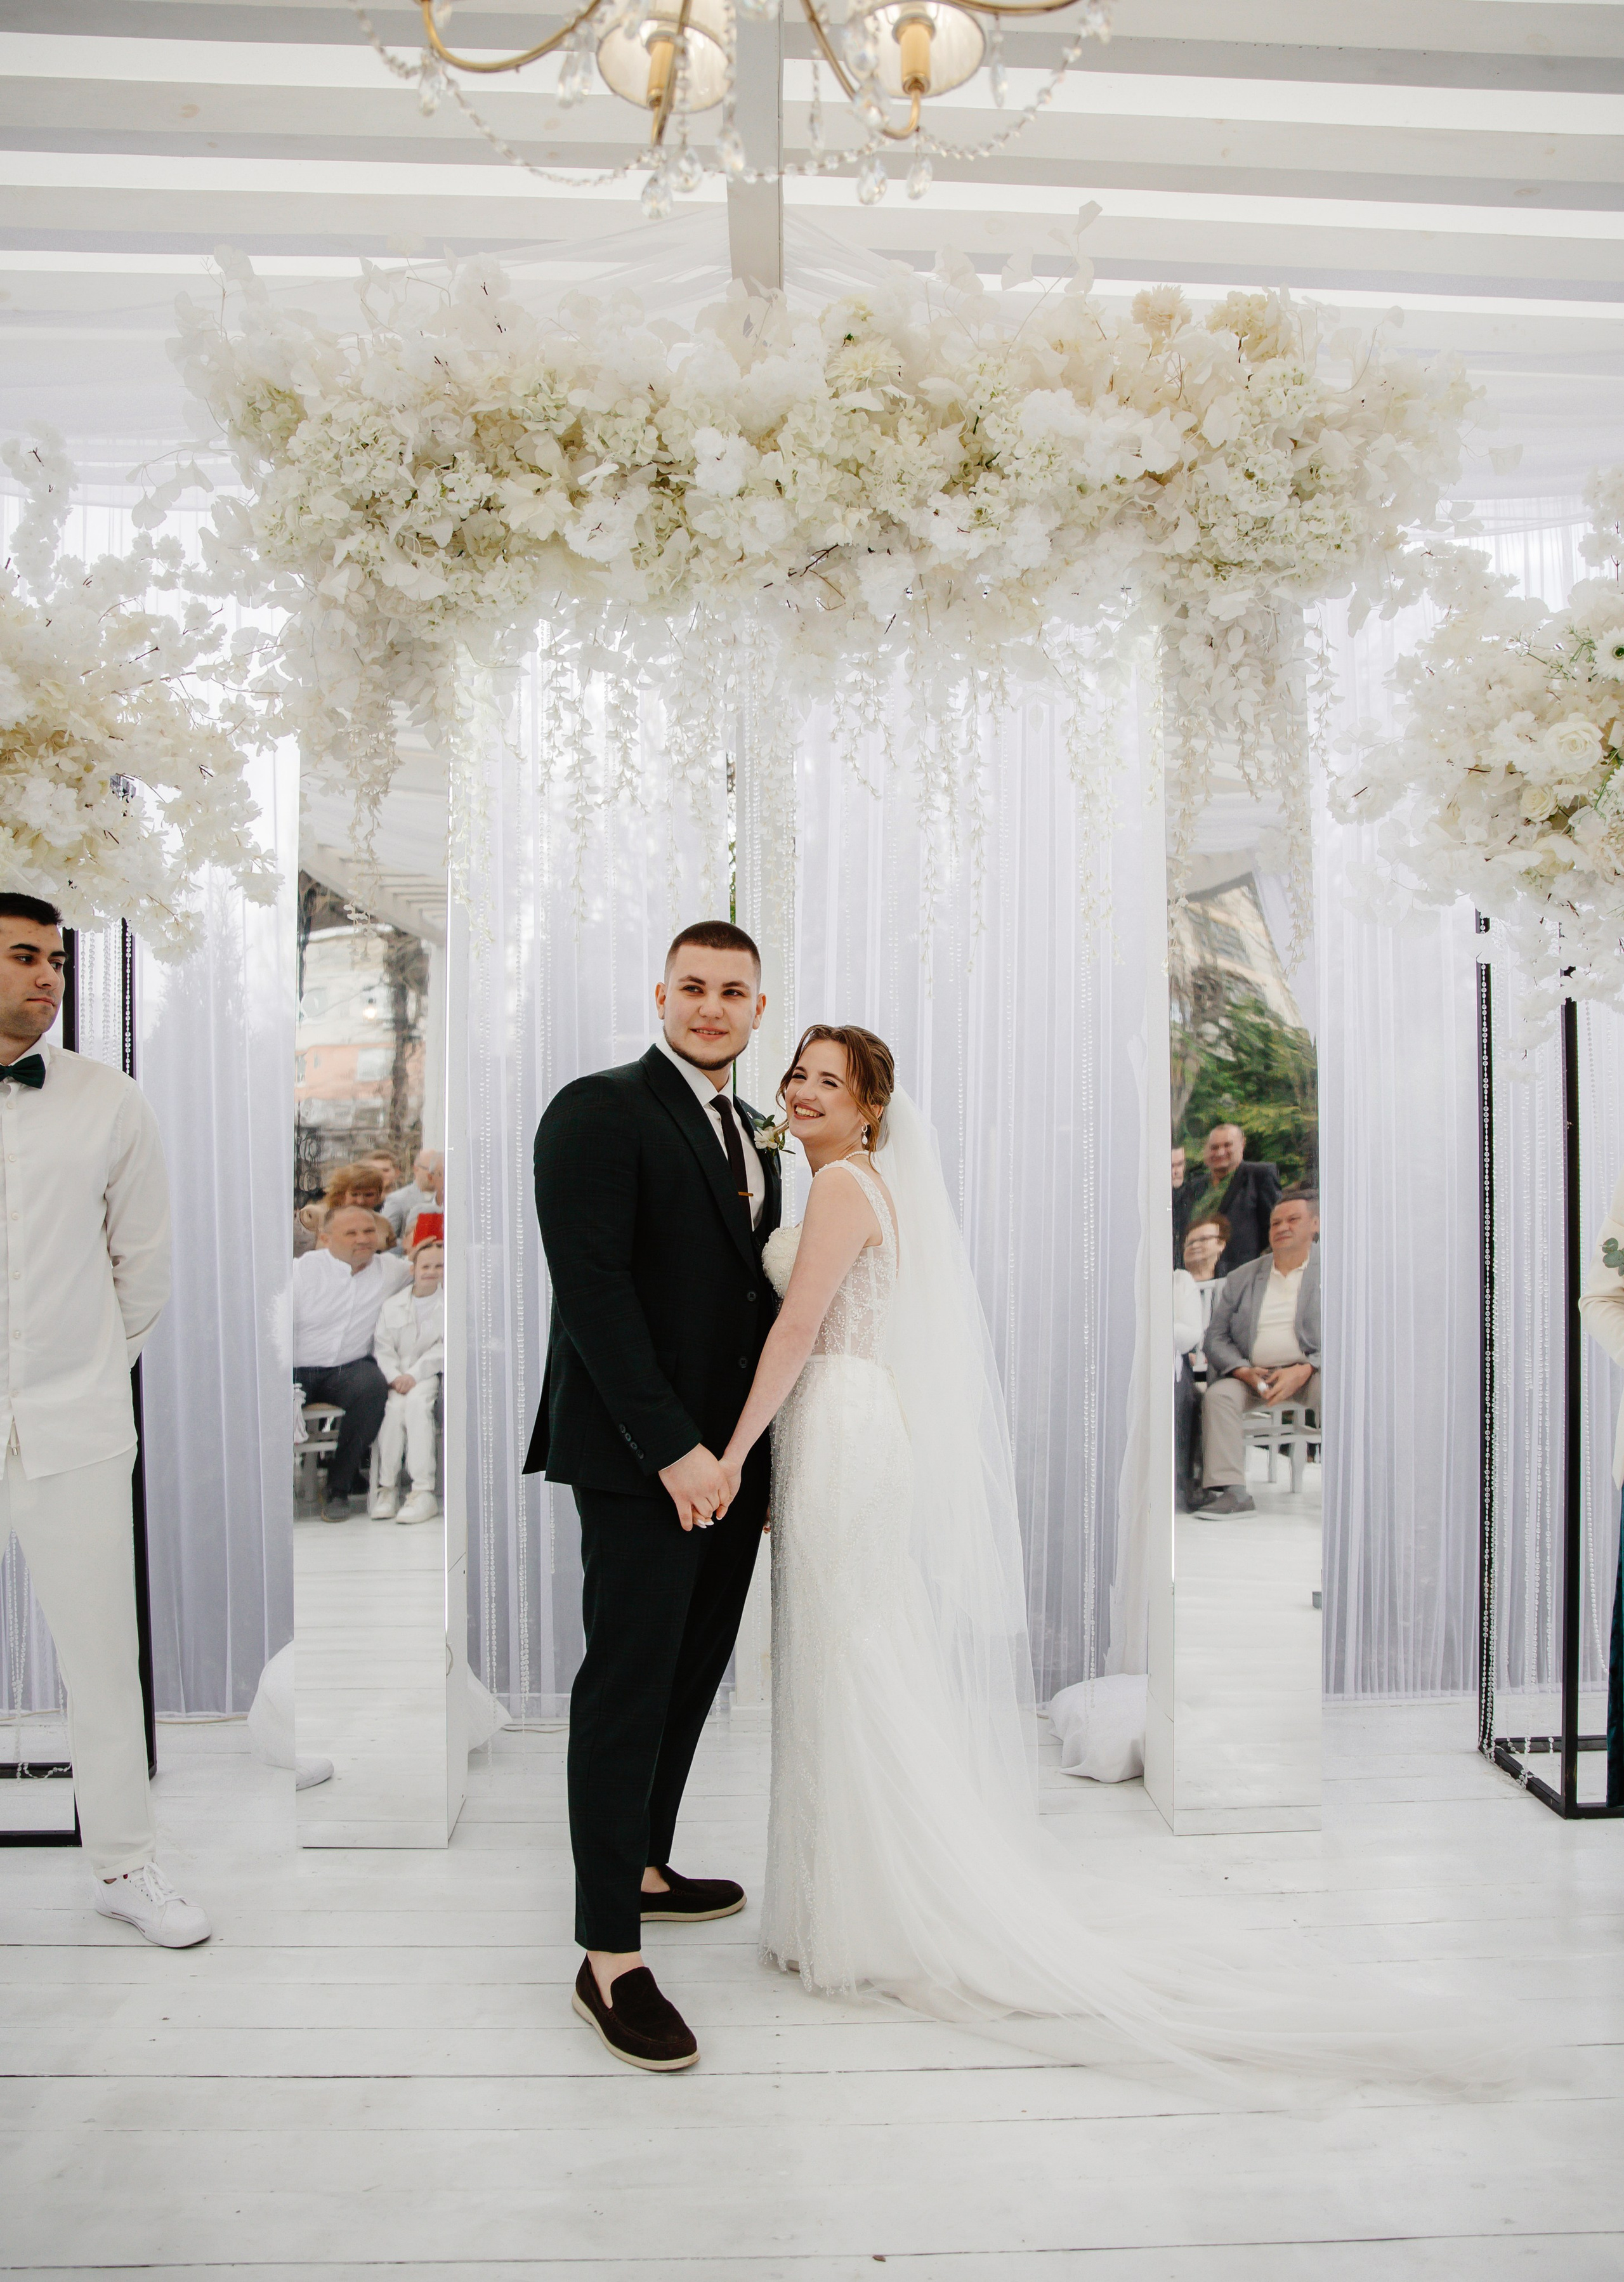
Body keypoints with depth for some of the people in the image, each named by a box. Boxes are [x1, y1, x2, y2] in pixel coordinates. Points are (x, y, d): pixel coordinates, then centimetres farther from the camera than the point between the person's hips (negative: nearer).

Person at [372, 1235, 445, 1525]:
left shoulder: (448, 1304, 7)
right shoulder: (392, 1305, 15)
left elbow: (444, 1350, -3)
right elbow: (382, 1348, 7)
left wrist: (414, 1375, -15)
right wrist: (394, 1376, -13)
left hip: (430, 1374, -2)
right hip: (397, 1375, 2)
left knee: (416, 1401, -33)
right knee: (394, 1405, -30)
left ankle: (424, 1492, -34)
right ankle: (387, 1487, -24)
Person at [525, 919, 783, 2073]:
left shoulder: (751, 1133, 16)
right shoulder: (599, 1112, -9)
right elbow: (593, 1289, -17)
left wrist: (764, 1451, 10)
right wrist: (672, 1448, -20)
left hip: (732, 1454, 8)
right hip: (639, 1458, -8)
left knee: (694, 1673, 16)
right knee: (628, 1687, -2)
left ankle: (645, 1868, 35)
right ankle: (611, 1962, 7)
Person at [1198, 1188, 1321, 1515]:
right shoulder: (1240, 1279, 15)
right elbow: (1216, 1336, 11)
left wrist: (1304, 1371, -17)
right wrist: (1244, 1371, -9)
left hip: (1310, 1371, -3)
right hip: (1253, 1374, 3)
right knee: (1217, 1396, -26)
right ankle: (1232, 1491, -30)